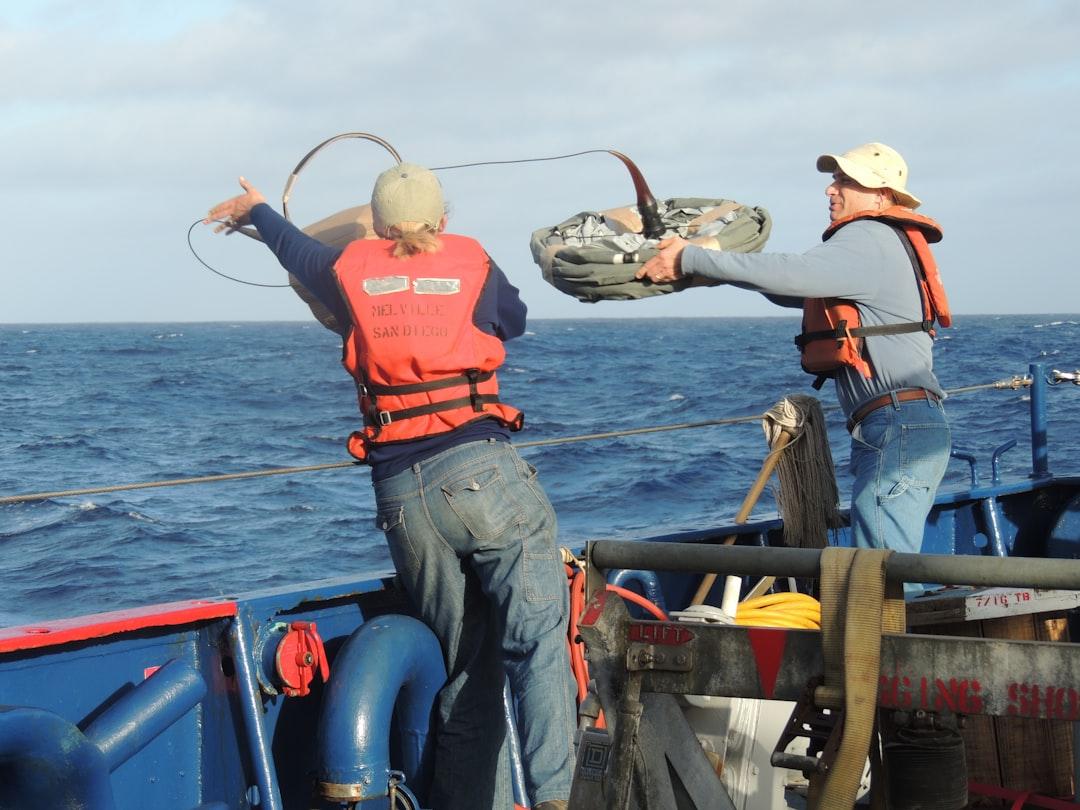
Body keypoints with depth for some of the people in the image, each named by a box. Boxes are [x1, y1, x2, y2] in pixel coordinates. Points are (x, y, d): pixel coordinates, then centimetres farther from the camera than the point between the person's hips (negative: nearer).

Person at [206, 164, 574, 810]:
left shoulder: (350, 271, 14)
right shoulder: (473, 265, 10)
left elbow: (295, 245, 36)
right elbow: (516, 319, 32)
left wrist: (256, 210, 59)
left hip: (399, 491, 3)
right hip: (480, 469, -3)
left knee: (465, 669, 12)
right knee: (537, 641, -13)